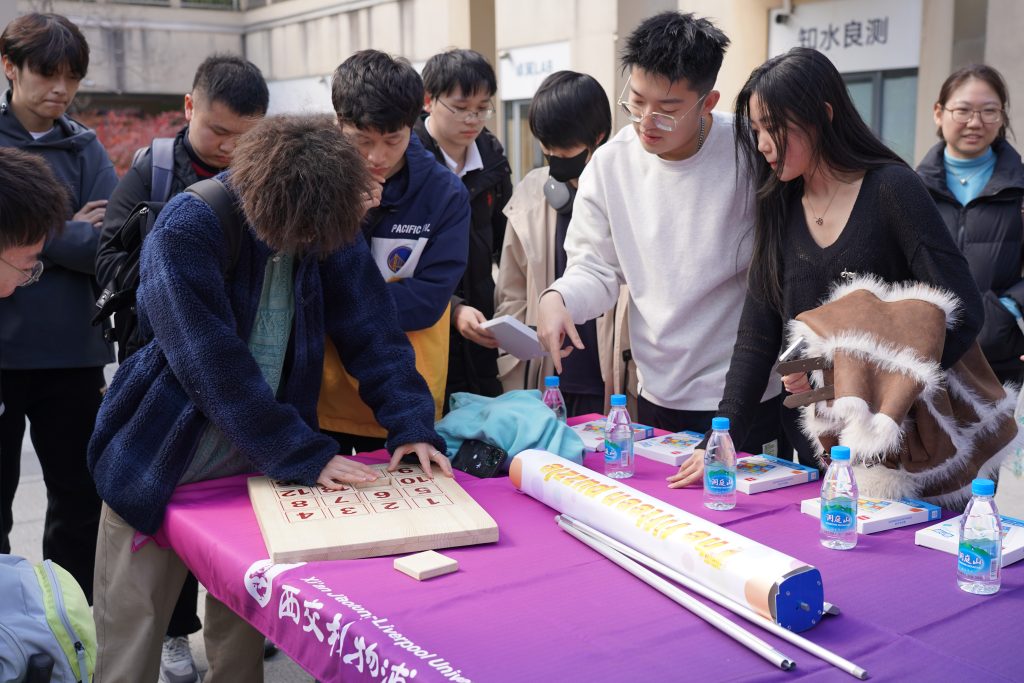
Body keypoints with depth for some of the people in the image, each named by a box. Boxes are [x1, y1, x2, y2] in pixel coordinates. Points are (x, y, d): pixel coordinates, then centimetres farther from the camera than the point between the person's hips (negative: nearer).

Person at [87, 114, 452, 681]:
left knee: (242, 630, 14)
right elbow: (213, 365, -24)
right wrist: (307, 456, -25)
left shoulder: (329, 229, -5)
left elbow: (371, 332, -3)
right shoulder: (186, 230, -20)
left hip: (258, 463, 4)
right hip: (161, 463, -4)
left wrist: (411, 426, -16)